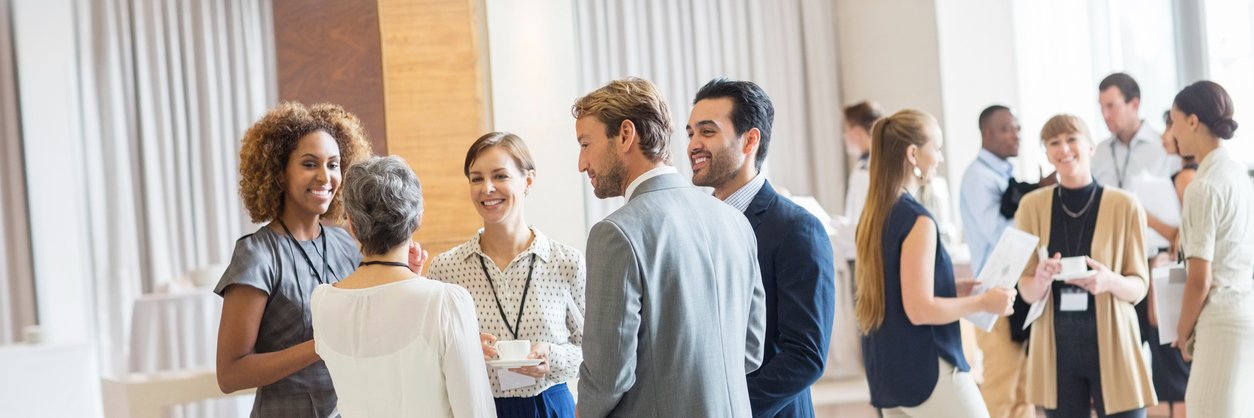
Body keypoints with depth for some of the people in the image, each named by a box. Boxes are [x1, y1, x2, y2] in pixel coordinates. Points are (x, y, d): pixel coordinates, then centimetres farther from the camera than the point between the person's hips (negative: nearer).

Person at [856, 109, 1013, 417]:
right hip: (925, 370, -8)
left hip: (886, 371, 8)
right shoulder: (916, 219, -17)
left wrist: (952, 290, 16)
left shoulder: (873, 215, 9)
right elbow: (920, 309, -20)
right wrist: (984, 302, -10)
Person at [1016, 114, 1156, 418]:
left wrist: (1109, 281, -21)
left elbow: (1139, 286, 1)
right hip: (1056, 345, 2)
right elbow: (1027, 291, 5)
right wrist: (1041, 281, -18)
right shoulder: (1032, 205, 3)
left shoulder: (1124, 205, -3)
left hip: (1110, 340, -2)